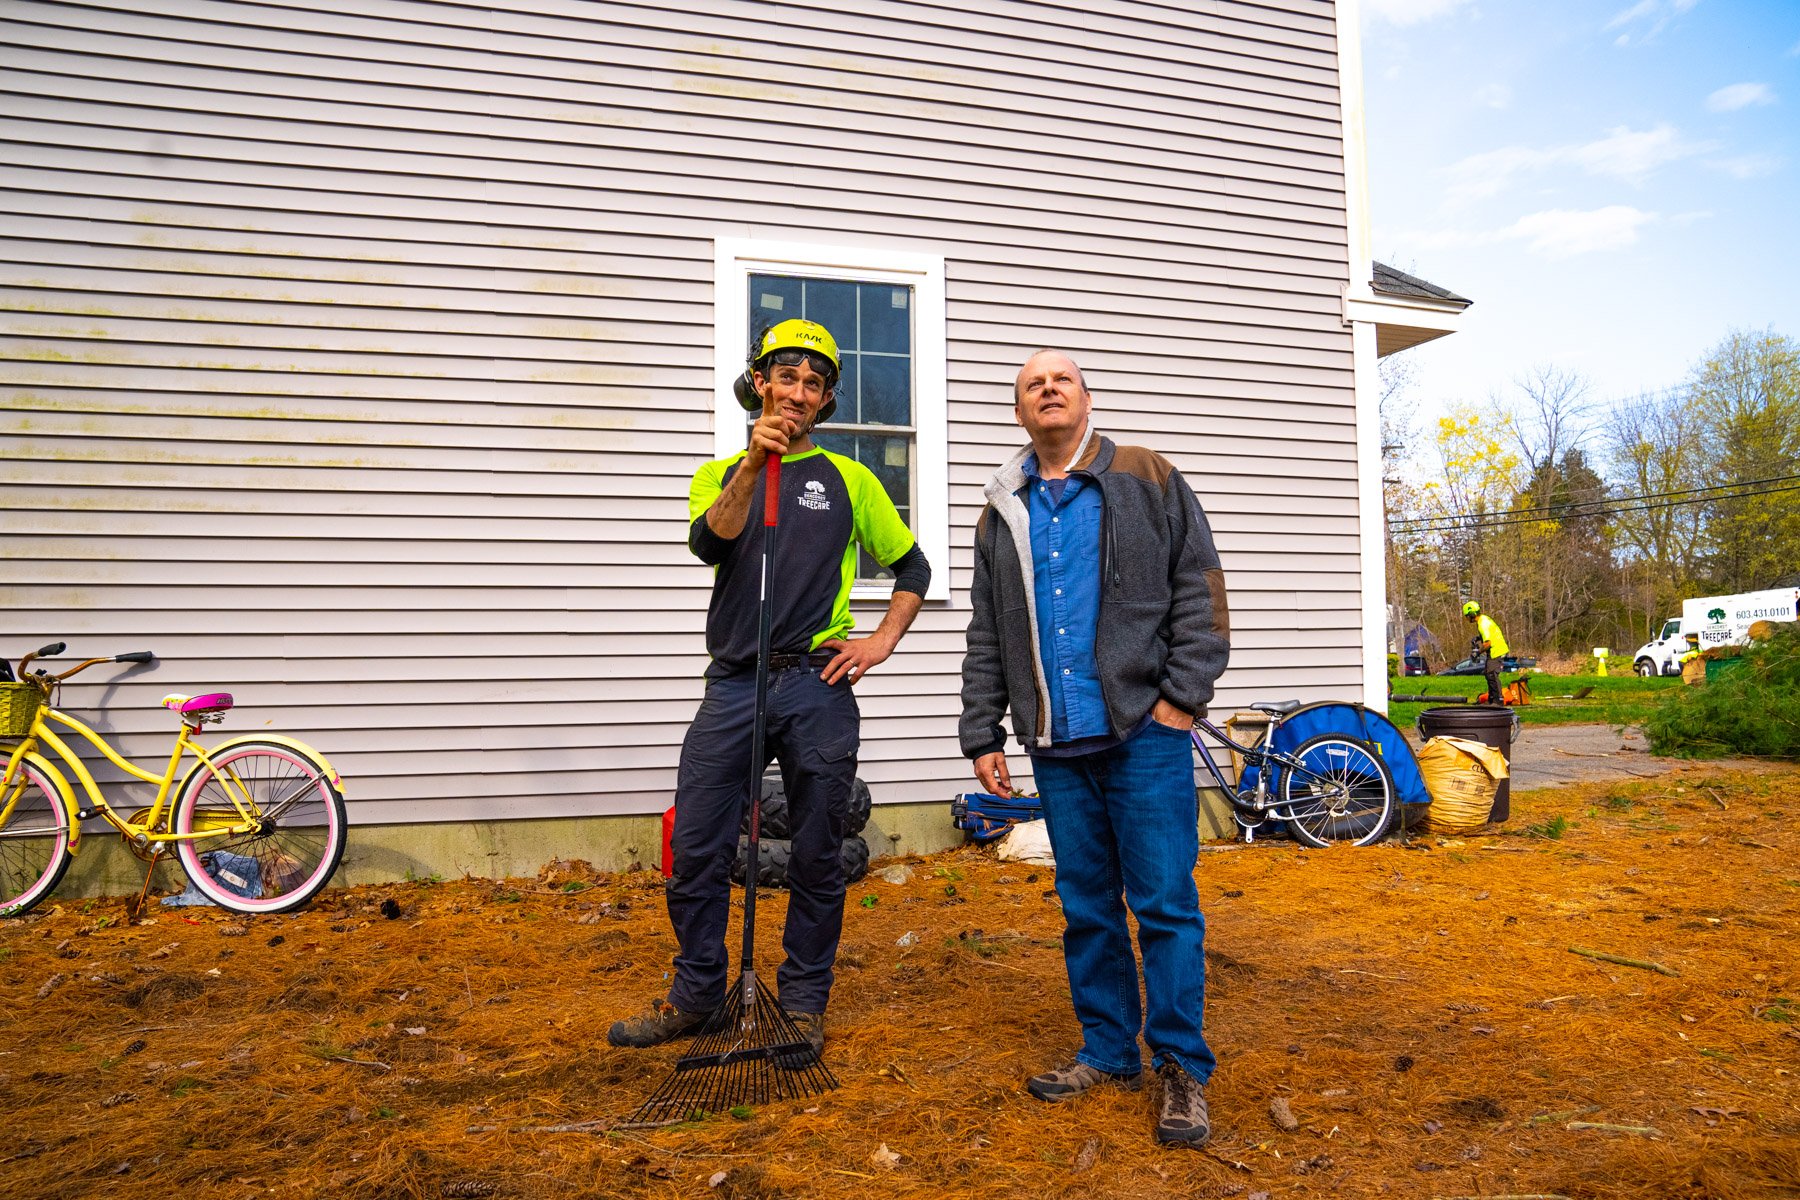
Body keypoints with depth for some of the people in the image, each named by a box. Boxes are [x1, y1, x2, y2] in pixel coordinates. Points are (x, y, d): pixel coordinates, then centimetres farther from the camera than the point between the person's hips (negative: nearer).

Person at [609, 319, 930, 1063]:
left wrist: (882, 642, 5)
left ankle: (803, 1004, 22)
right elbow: (709, 543, -10)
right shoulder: (719, 475, 13)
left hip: (819, 688, -1)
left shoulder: (848, 480, 11)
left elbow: (912, 567, 17)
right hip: (734, 686, 1)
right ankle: (696, 998, 22)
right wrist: (754, 463, -21)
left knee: (817, 859, 6)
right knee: (695, 850, 3)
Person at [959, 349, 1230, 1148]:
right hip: (1056, 745, 4)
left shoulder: (1147, 480, 4)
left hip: (1144, 732, -4)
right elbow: (985, 637, 15)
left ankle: (1183, 1067, 12)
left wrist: (1183, 693, -9)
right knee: (1086, 907, 11)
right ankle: (1109, 1052, 25)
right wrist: (982, 736, 10)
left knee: (1165, 902, -1)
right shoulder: (1003, 514, 14)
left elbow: (1199, 588, 0)